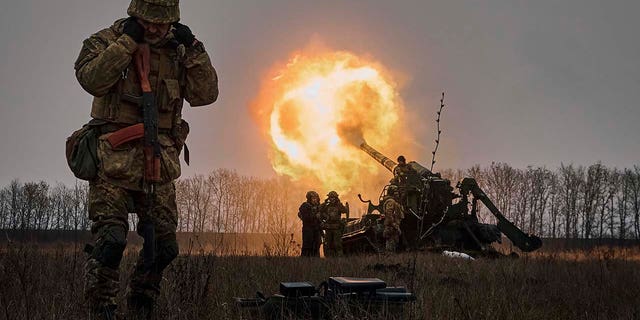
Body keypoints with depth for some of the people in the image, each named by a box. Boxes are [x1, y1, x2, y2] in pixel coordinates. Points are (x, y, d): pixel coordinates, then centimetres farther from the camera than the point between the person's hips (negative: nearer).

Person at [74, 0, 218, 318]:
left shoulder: (178, 51, 11)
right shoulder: (107, 40, -1)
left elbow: (205, 94, 3)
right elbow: (91, 79, -19)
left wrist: (193, 50, -5)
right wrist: (127, 41, -18)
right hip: (115, 158, -5)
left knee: (163, 245, 8)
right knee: (110, 238, -16)